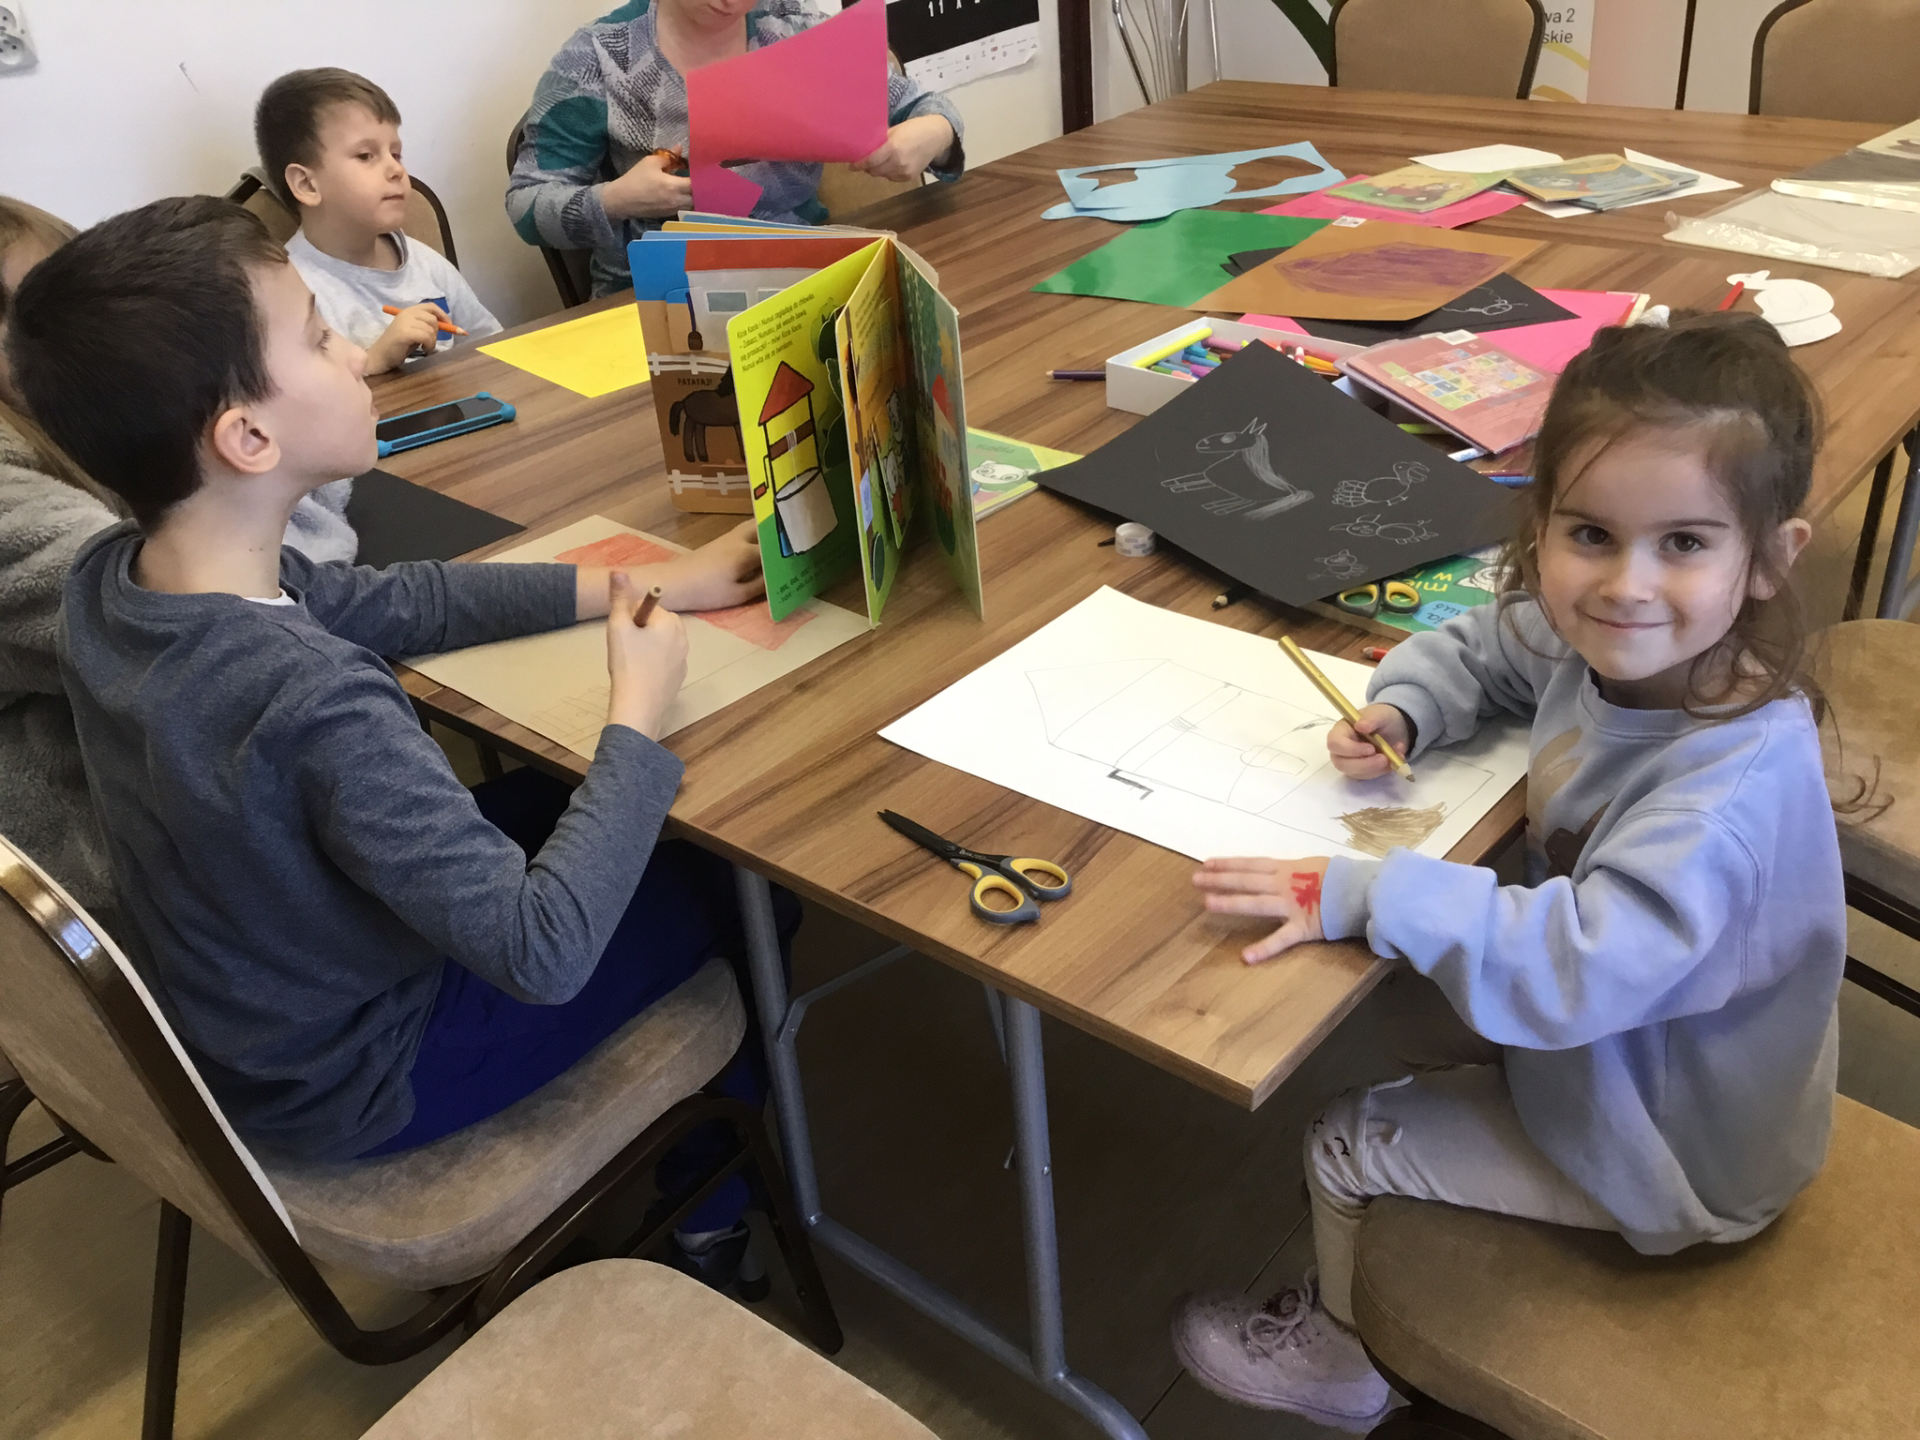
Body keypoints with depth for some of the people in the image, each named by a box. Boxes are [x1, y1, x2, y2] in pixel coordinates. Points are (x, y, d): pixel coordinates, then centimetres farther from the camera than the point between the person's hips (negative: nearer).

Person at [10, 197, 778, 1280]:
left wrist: (635, 583, -3)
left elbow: (392, 600, -1)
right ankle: (712, 1205, 30)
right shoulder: (317, 703, -39)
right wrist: (639, 716, -25)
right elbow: (543, 953, -36)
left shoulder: (112, 577, -12)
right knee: (739, 880, 4)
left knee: (544, 797, 21)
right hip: (349, 1087, -7)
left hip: (226, 1013, 8)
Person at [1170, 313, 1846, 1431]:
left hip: (1669, 1152, -7)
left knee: (1345, 1146, 0)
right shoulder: (1587, 638, -16)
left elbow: (1580, 968, -46)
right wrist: (1400, 712, -16)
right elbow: (1474, 648, 4)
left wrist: (1358, 893, -42)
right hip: (1599, 1043, 7)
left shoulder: (1738, 776, -39)